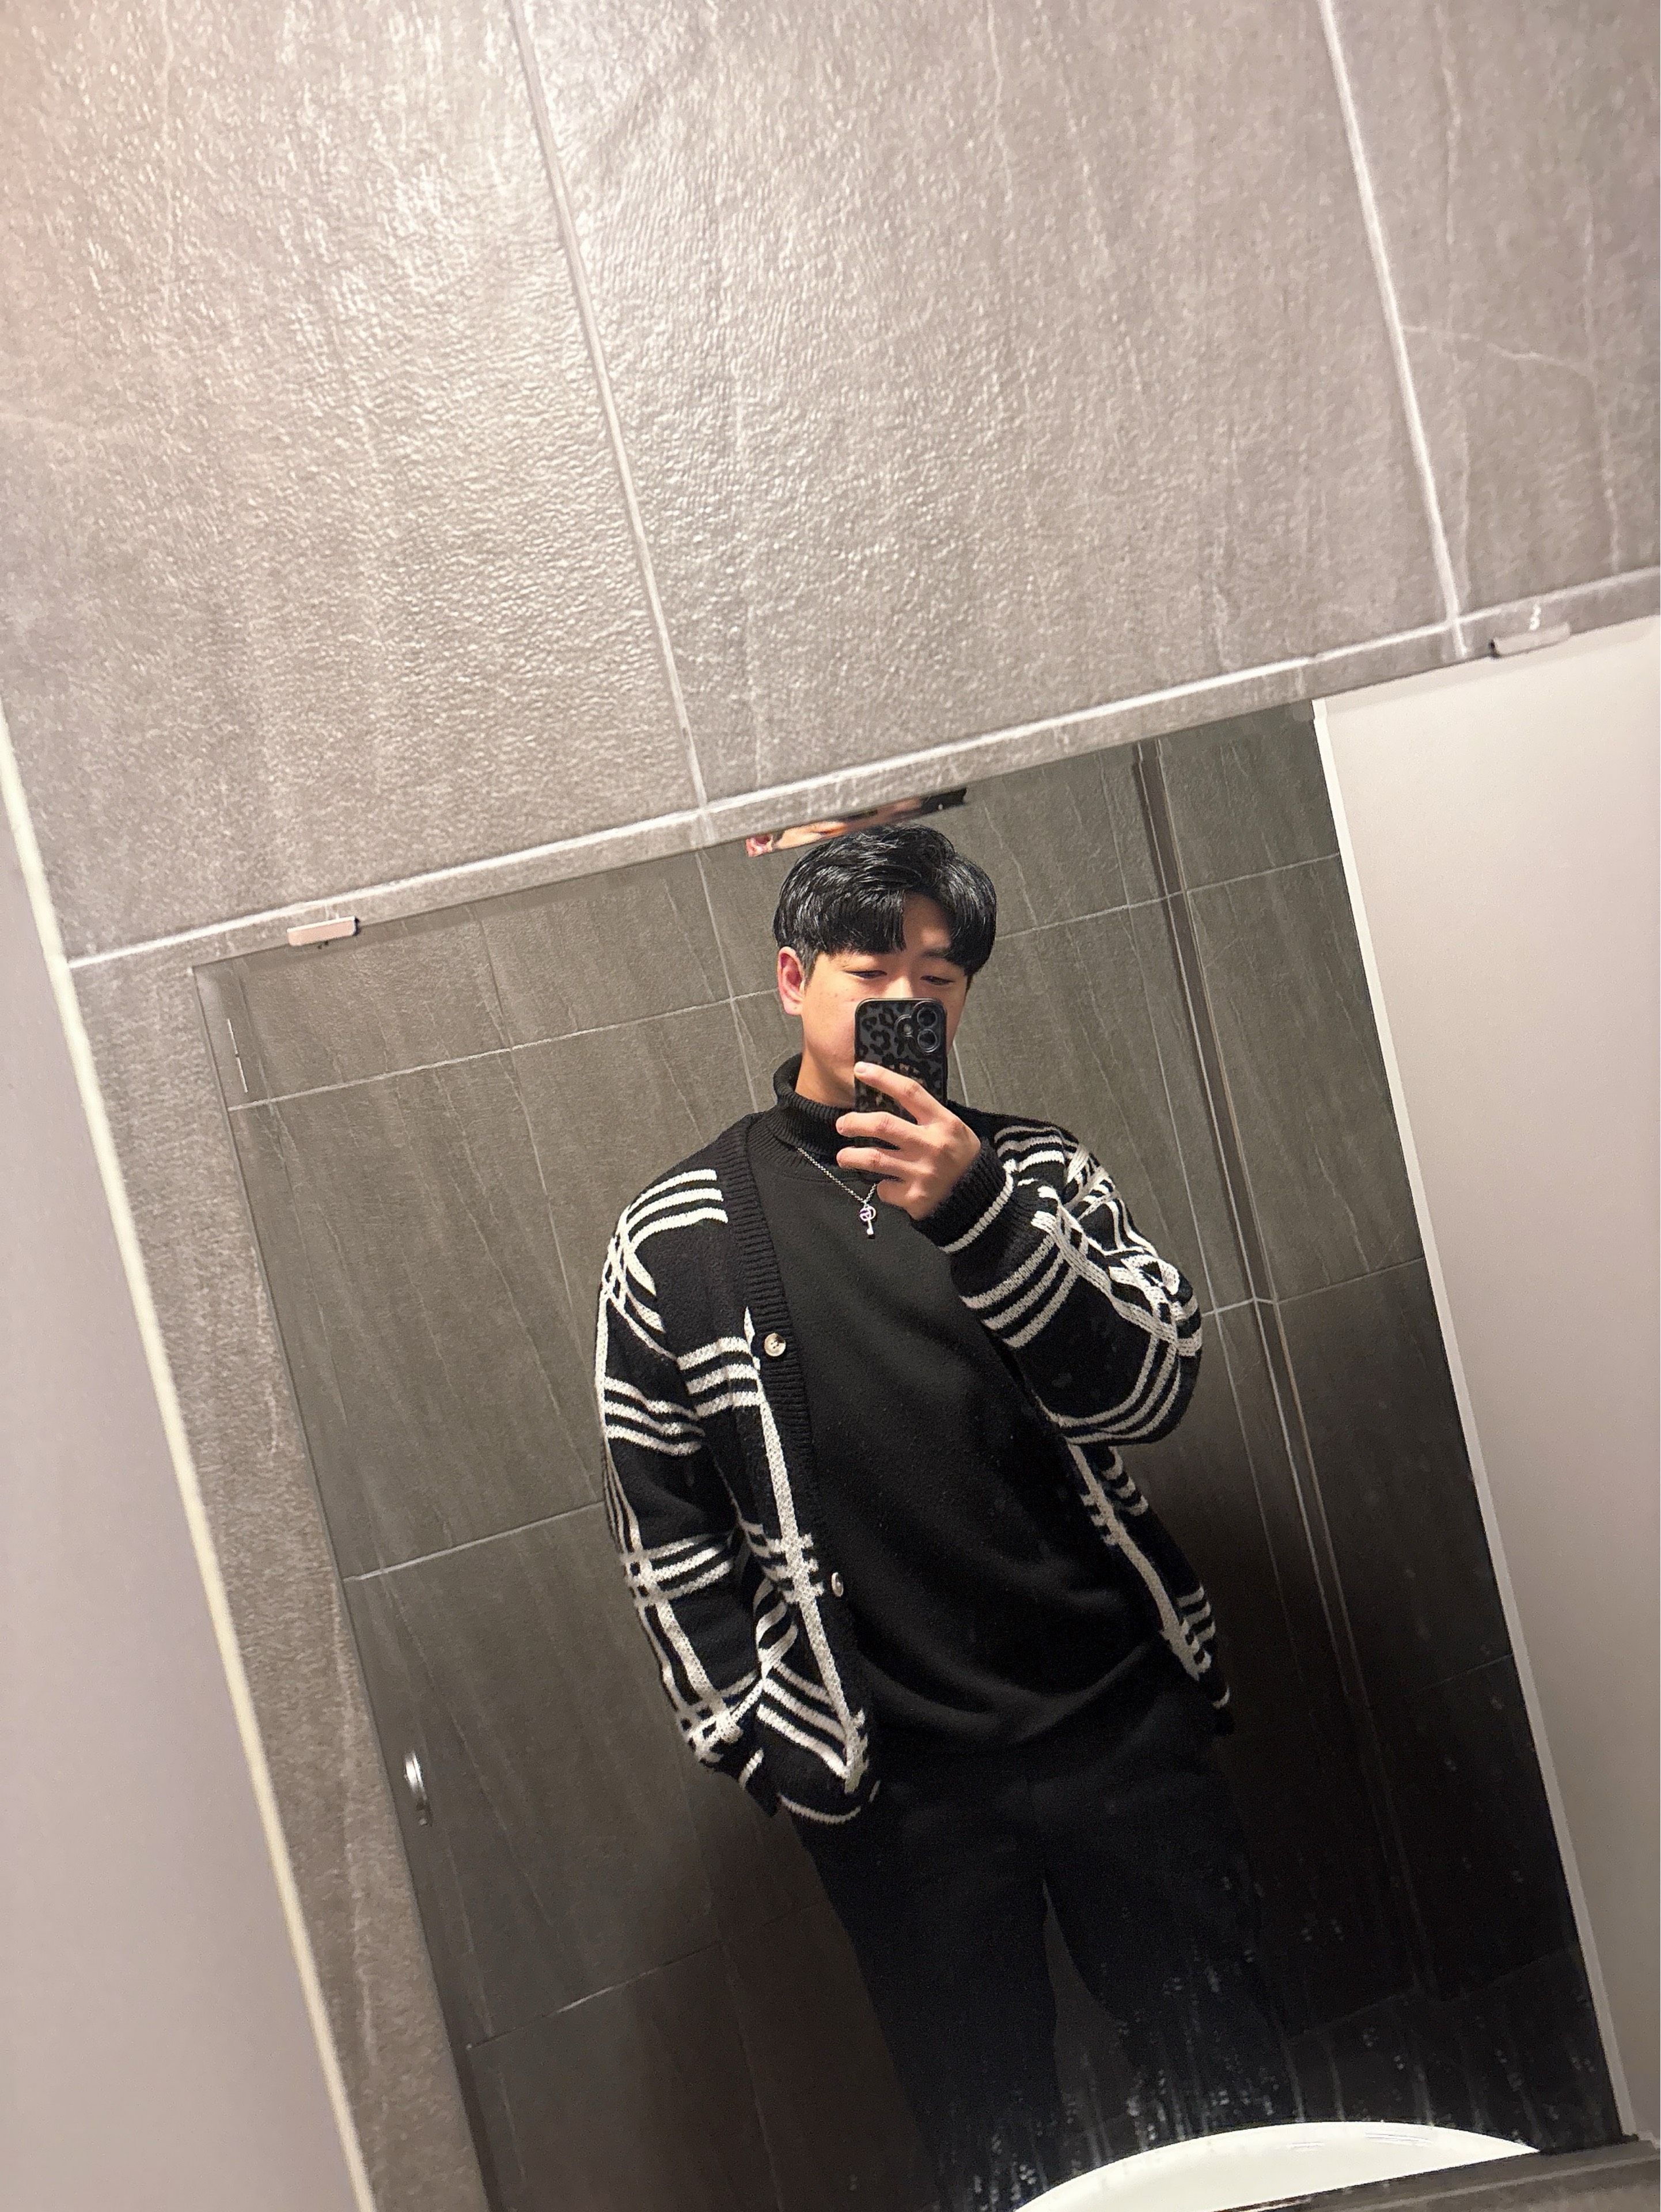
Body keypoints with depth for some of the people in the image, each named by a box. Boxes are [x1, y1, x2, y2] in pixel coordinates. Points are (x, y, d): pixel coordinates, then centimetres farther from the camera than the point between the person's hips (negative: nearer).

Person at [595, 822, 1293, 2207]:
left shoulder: (1027, 1168, 3)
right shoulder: (677, 1237, -3)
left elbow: (1150, 1389, -12)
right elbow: (664, 1524, 3)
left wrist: (976, 1214, -27)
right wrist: (748, 1733, -1)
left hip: (1124, 1718, 2)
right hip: (893, 1782, -1)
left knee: (1235, 2096, 15)